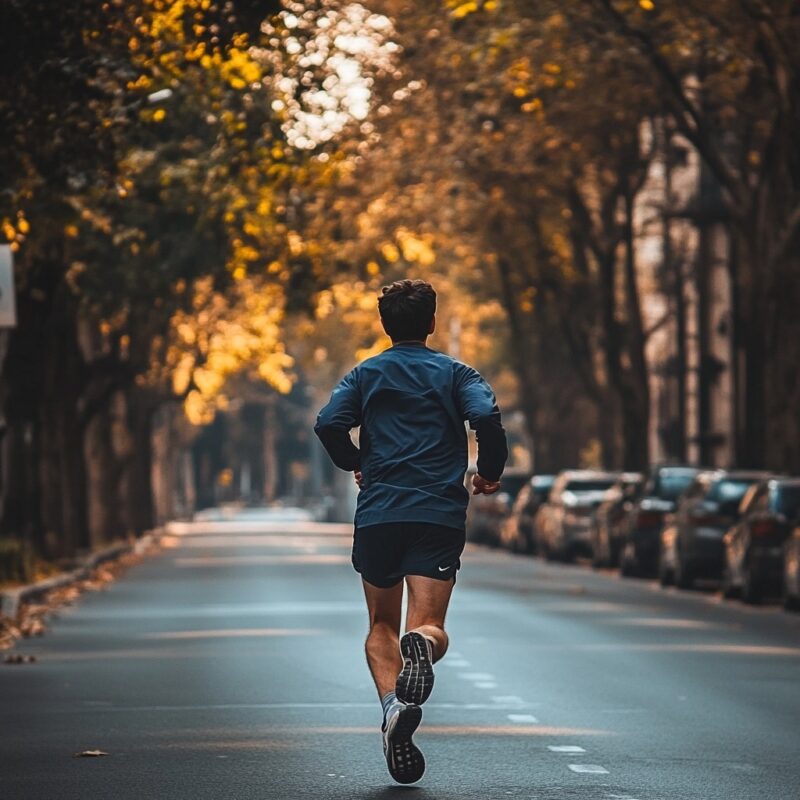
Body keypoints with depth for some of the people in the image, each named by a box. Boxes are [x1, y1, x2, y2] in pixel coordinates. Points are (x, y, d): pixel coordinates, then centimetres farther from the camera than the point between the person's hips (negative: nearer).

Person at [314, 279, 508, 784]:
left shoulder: (366, 375, 12)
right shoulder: (454, 373, 8)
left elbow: (328, 424, -3)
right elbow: (487, 417, -11)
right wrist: (490, 473, 5)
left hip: (378, 514, 1)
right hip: (440, 515, -1)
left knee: (382, 626, 13)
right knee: (431, 626, -3)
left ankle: (393, 703, -15)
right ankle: (421, 643, -42)